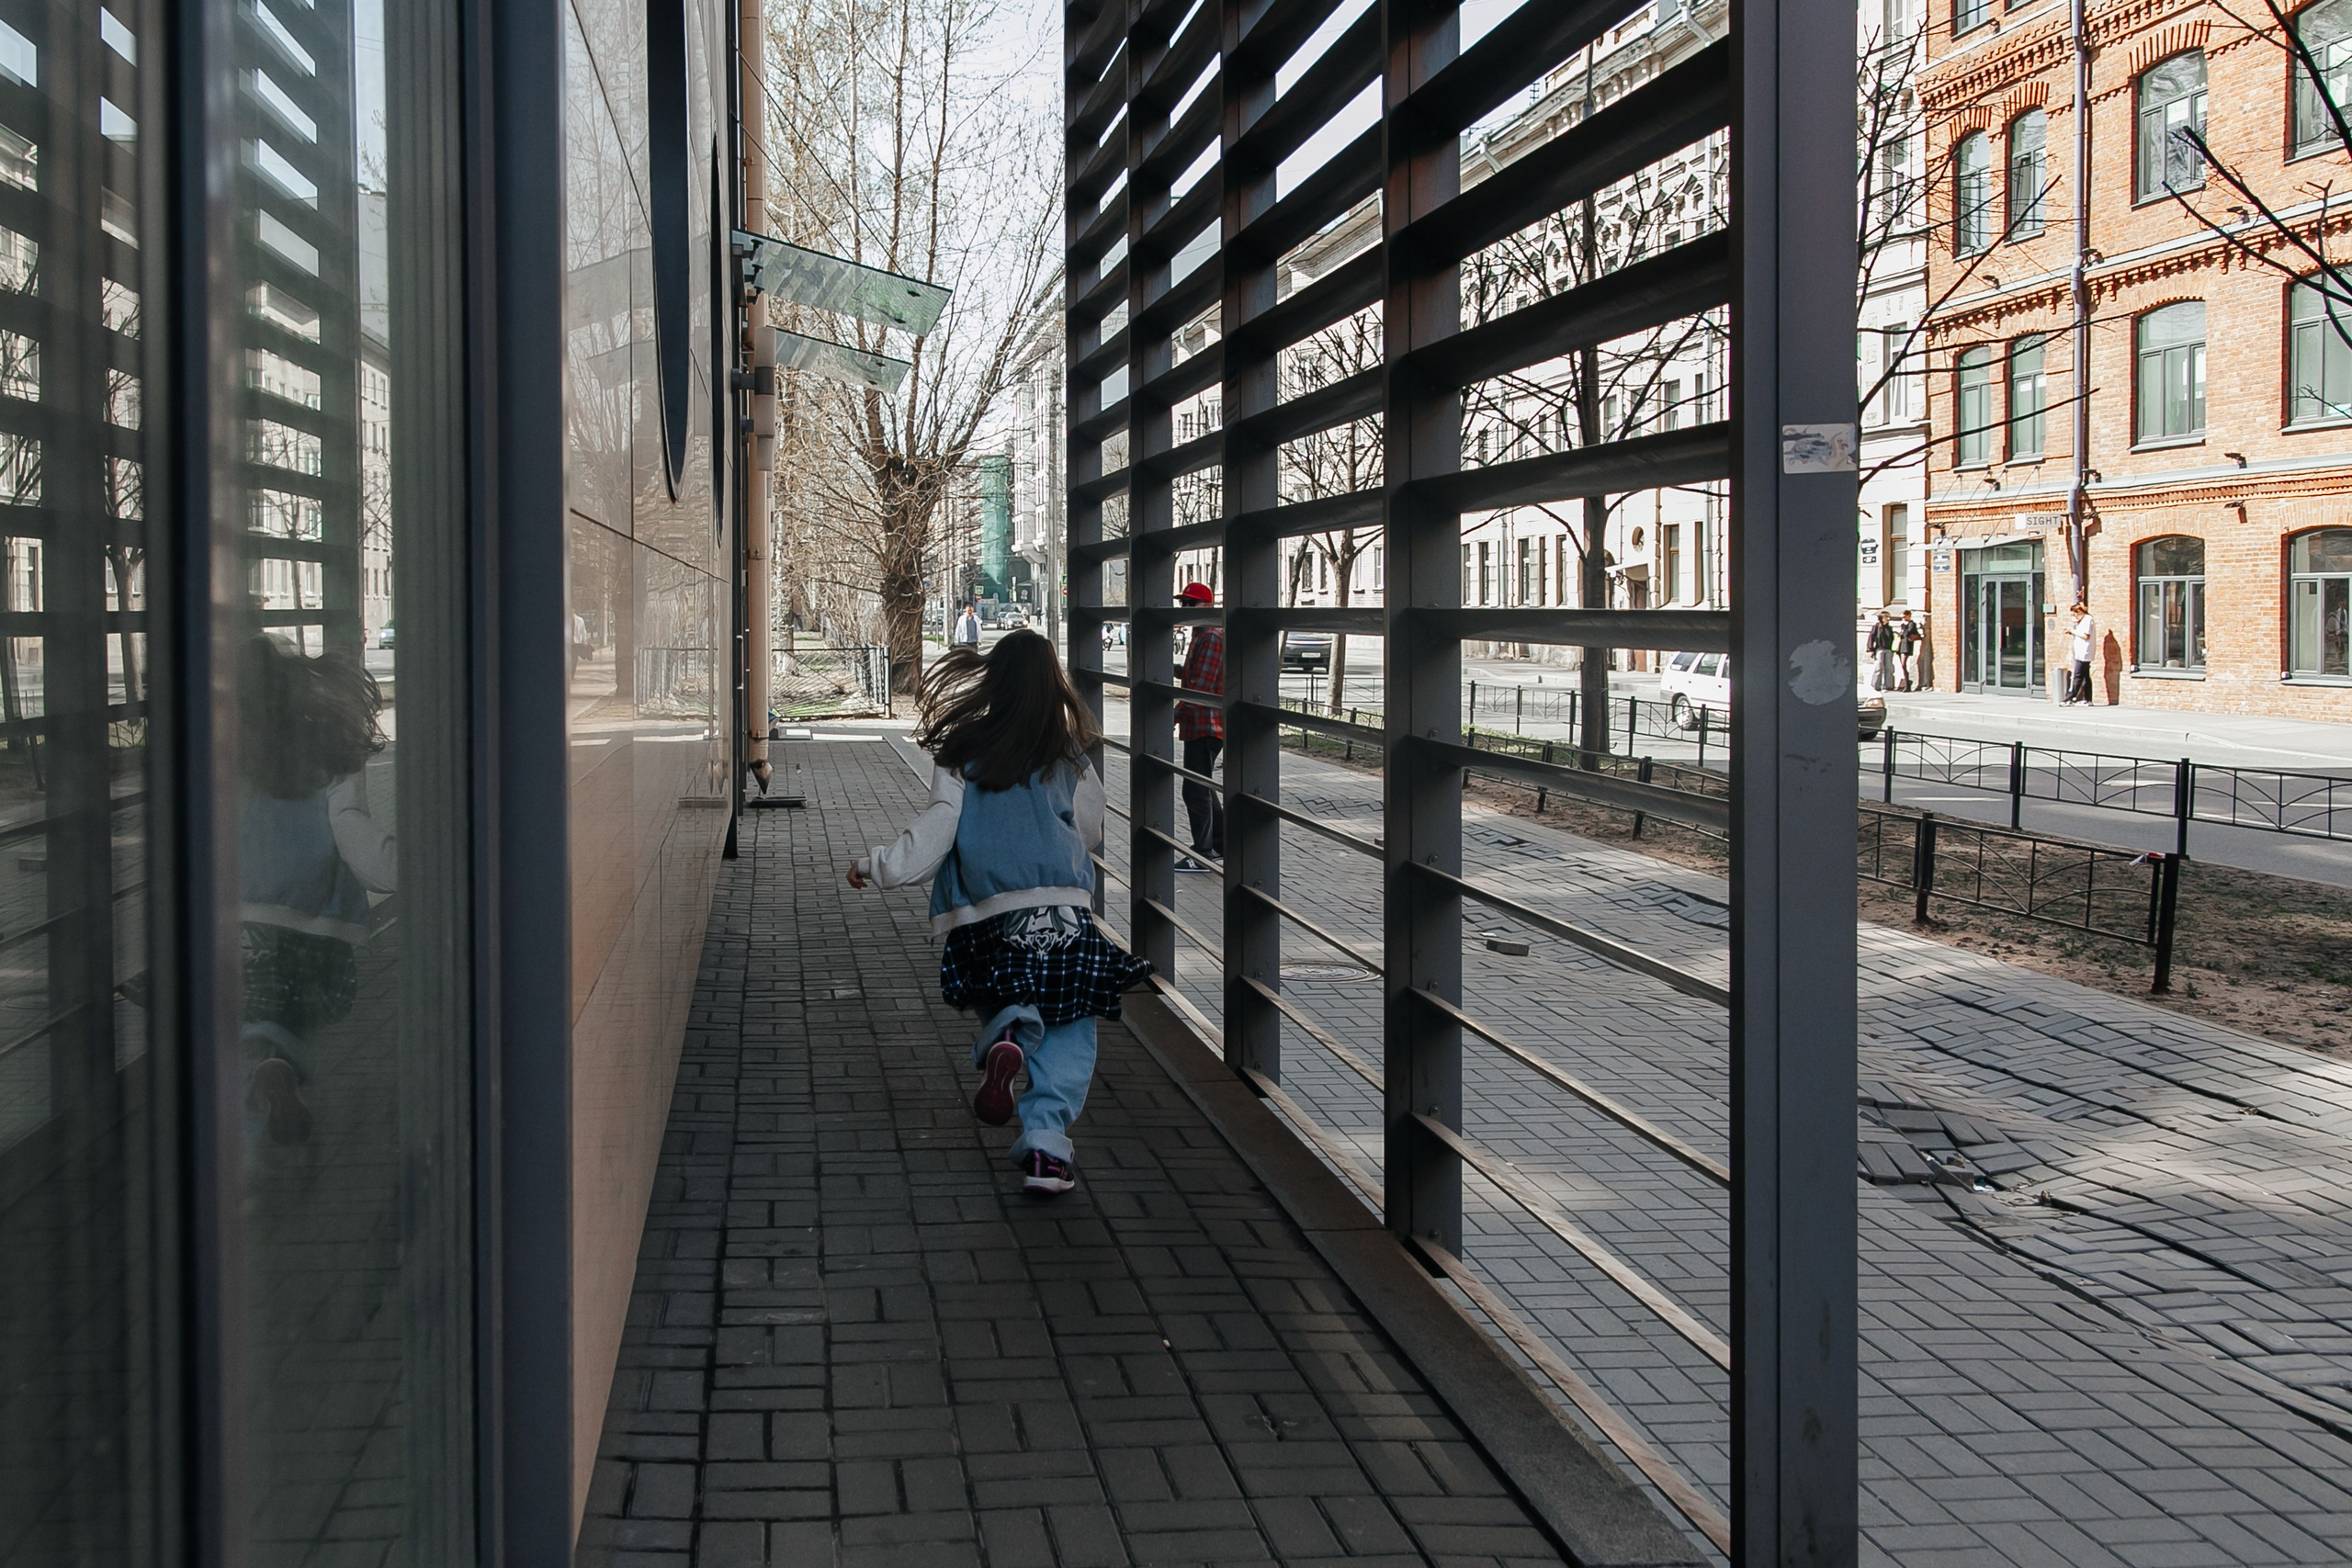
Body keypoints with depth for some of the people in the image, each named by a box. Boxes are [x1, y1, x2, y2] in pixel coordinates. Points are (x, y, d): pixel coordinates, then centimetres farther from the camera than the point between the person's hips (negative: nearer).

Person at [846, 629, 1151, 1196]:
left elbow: (937, 828, -2)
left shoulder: (961, 756, 4)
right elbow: (1092, 829, 19)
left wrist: (878, 864, 7)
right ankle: (1045, 1139, -14)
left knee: (1004, 997, 23)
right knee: (1069, 1031, 6)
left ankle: (1008, 1030, -14)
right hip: (1060, 908, -1)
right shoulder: (1066, 758, 8)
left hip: (984, 916, 1)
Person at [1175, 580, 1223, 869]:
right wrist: (1178, 673, 7)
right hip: (1201, 724, 11)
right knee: (1203, 787, 18)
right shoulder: (1202, 635, 17)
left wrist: (1176, 714, -20)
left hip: (1205, 724, -11)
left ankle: (1202, 855, -4)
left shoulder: (1212, 637, -16)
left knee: (1195, 790, -8)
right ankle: (1220, 845, 27)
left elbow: (1202, 685, -22)